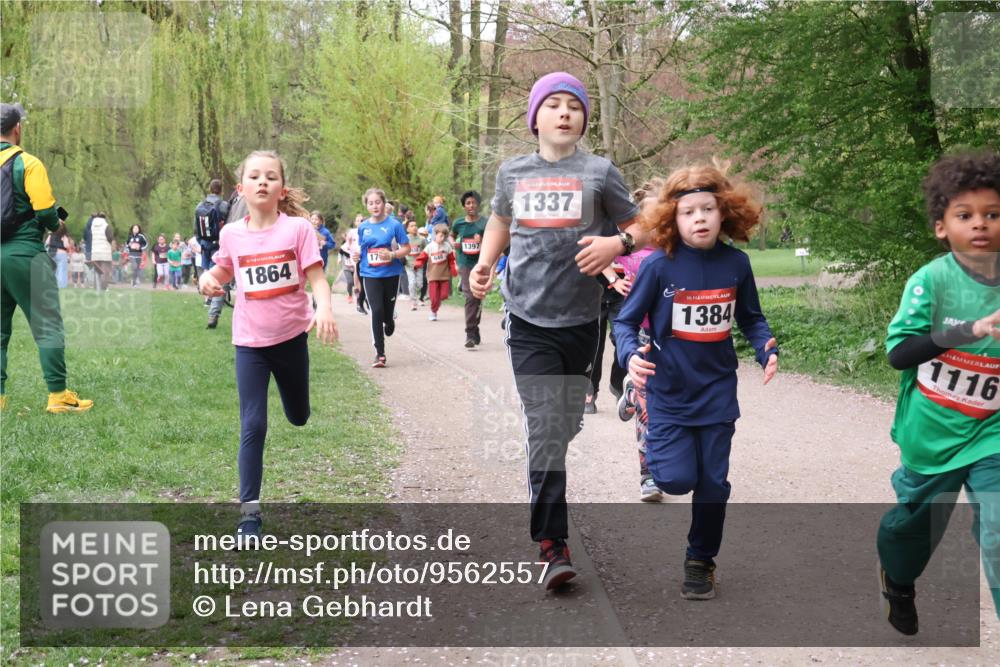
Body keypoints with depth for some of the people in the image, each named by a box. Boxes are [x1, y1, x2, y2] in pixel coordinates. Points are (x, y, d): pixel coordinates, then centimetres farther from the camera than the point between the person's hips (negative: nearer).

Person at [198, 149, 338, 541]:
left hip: (291, 336, 0)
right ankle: (249, 512, 0)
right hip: (250, 342, 0)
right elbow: (223, 272, 16)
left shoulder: (298, 228, -10)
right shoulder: (232, 234, -2)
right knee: (253, 426, -5)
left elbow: (316, 277, -11)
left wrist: (324, 309, -30)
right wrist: (208, 280, -7)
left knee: (298, 417, 18)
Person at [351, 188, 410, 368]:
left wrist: (392, 255, -22)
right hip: (371, 274, 1)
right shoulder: (363, 227, 4)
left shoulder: (394, 224, -6)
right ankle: (380, 353, -5)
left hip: (391, 274, -1)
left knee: (388, 311, 10)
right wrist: (357, 253, -6)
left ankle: (390, 321, 49)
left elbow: (406, 248, -5)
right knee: (376, 311, -10)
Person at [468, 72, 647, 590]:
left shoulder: (599, 172, 1)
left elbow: (640, 228, 6)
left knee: (566, 427, 12)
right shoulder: (512, 172, 9)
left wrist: (617, 243, -17)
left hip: (580, 319, 0)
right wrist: (484, 261, 8)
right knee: (544, 430, -12)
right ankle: (553, 545, -11)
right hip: (529, 319, 0)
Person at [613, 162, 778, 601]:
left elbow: (751, 319, 9)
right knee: (677, 479, -11)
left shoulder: (735, 264, -5)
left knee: (712, 483, 6)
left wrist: (767, 350, -11)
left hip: (717, 391, 3)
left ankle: (700, 561, 27)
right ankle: (658, 447, 26)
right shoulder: (659, 265, -13)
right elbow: (625, 321, -7)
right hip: (669, 391, -2)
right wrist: (631, 356, -26)